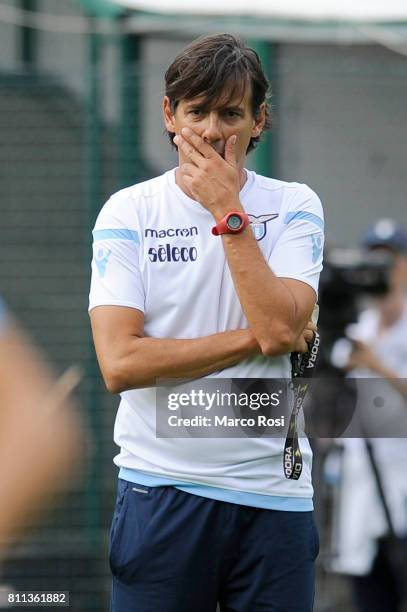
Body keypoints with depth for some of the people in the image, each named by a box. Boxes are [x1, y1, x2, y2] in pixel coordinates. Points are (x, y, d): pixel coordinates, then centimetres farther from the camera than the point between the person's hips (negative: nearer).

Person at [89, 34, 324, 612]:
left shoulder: (294, 207, 3)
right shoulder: (128, 211, 0)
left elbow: (281, 327, -15)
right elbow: (121, 363, -12)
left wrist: (227, 209, -12)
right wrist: (254, 341, -10)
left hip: (272, 490, 1)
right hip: (160, 488, -1)